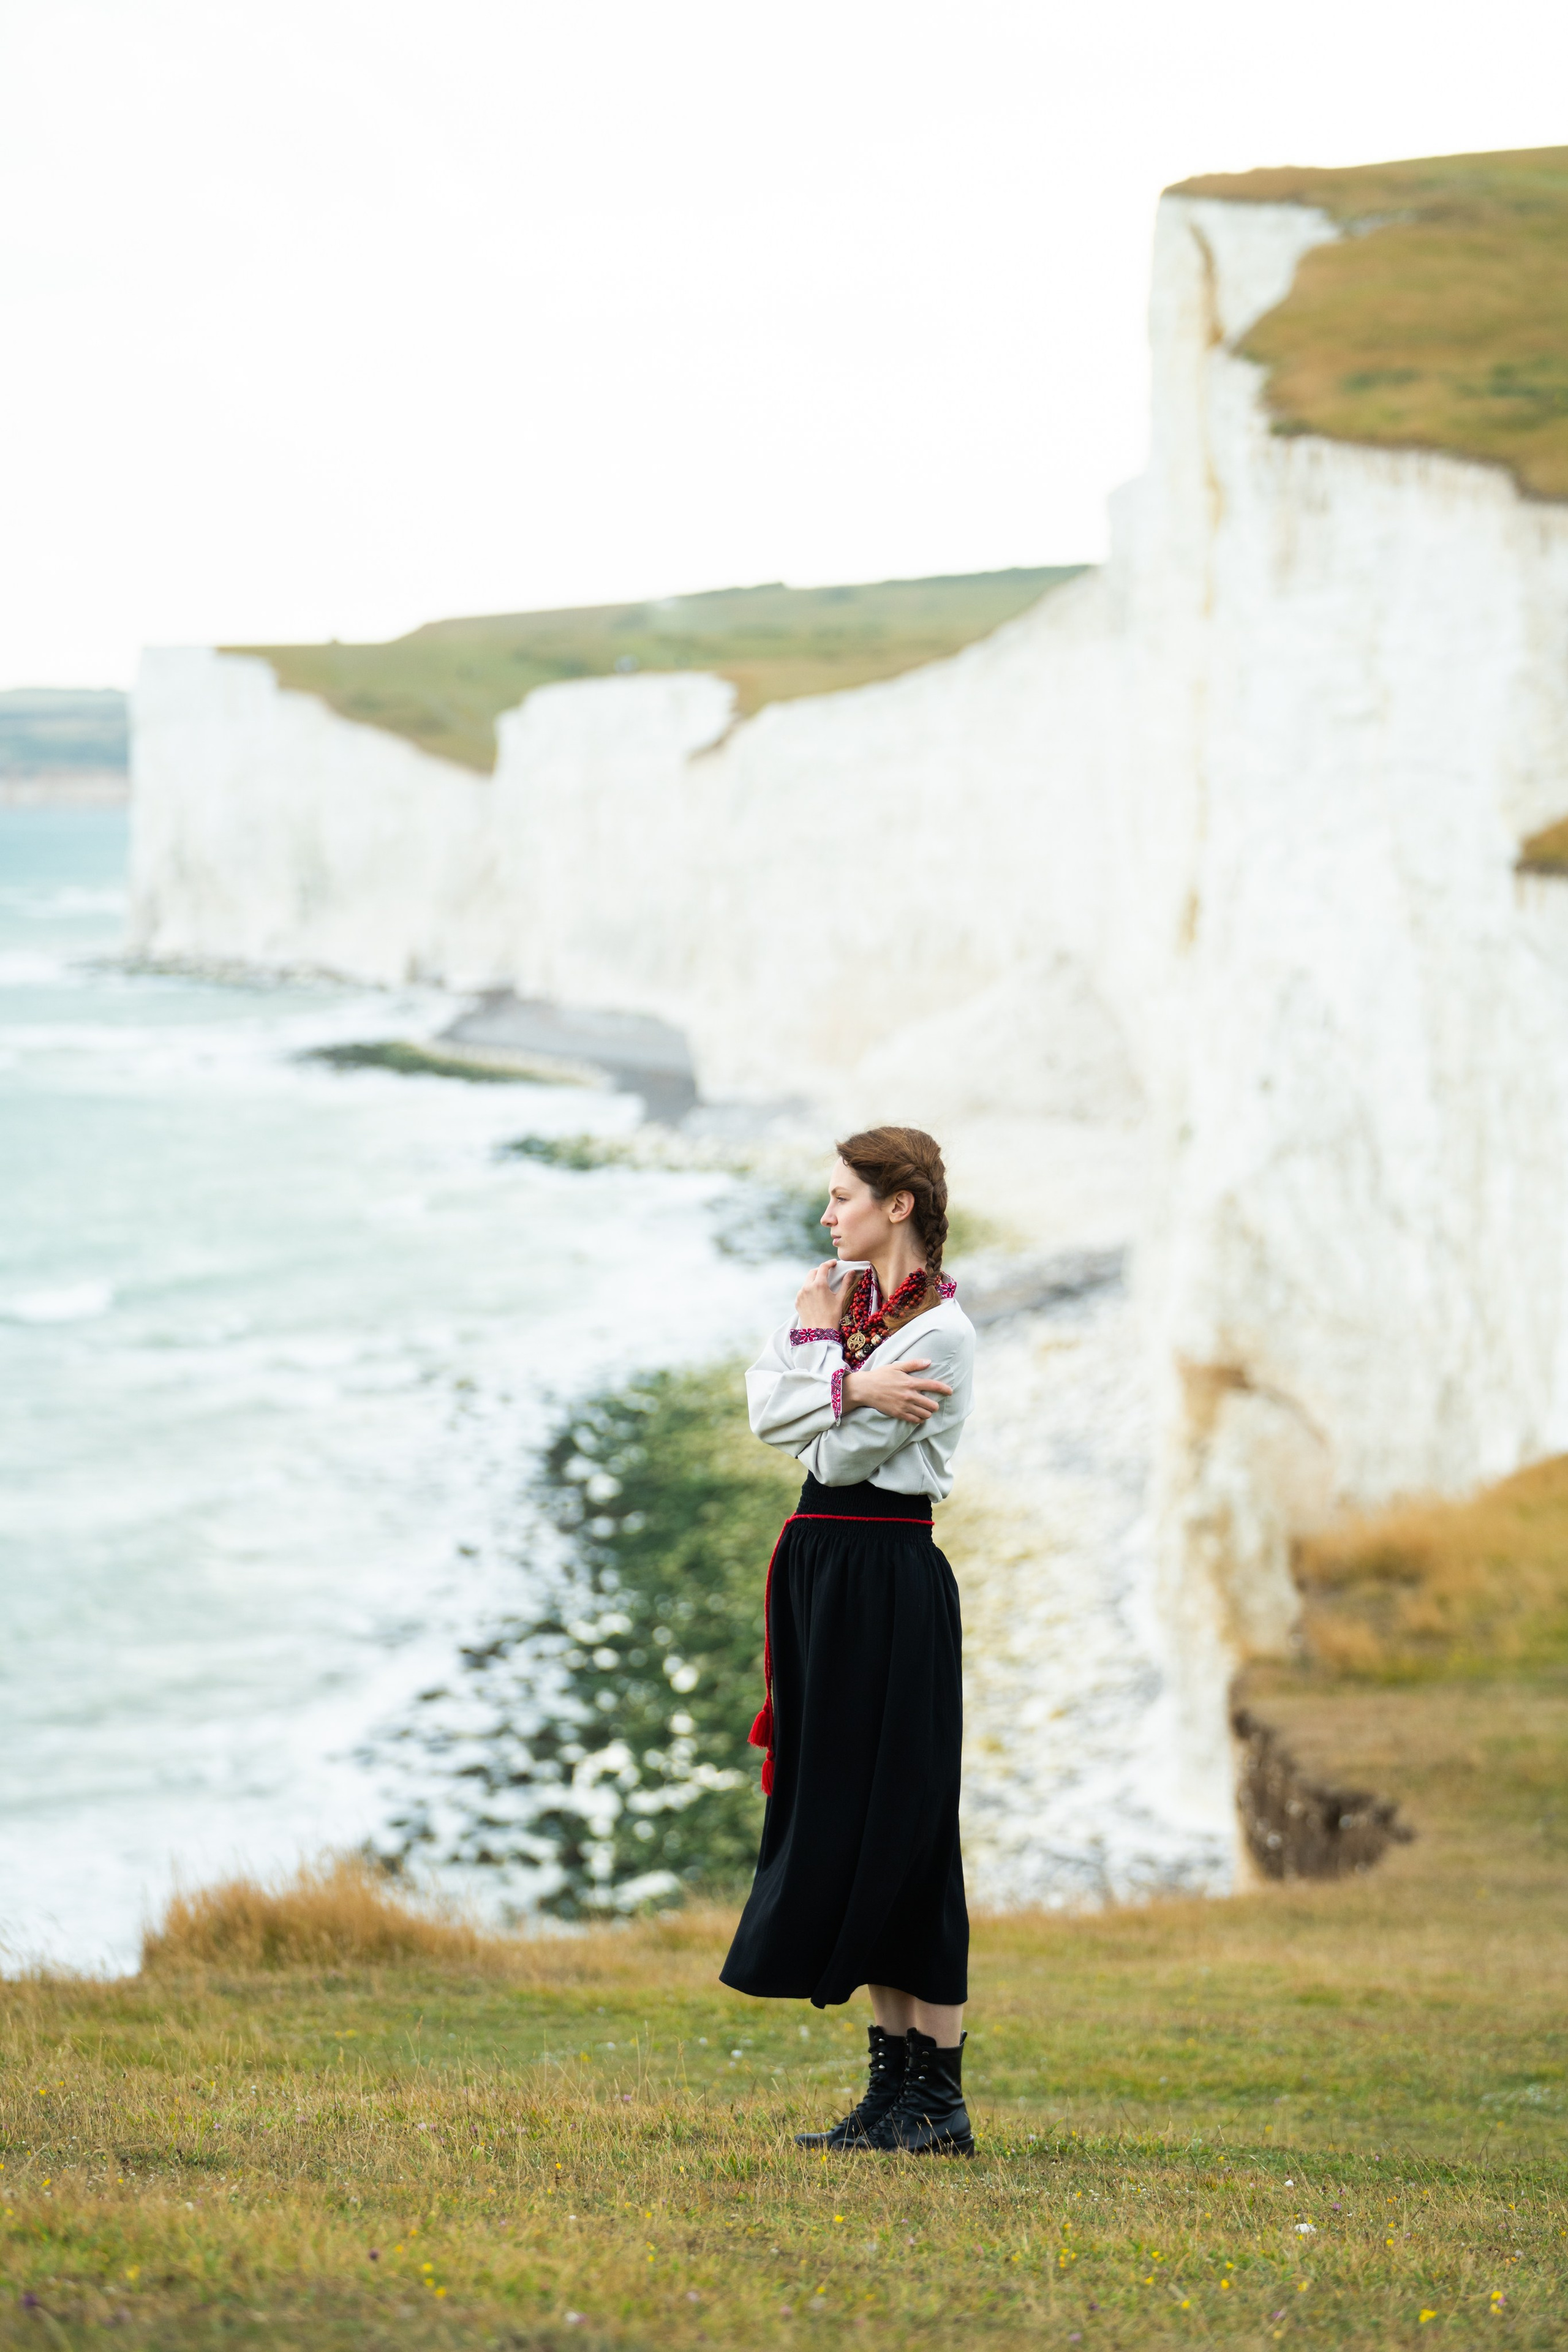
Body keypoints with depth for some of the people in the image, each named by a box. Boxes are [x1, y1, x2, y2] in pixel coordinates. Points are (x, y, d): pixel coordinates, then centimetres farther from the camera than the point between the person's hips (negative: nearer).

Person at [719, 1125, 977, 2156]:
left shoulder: (940, 1334, -12)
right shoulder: (845, 1294, 13)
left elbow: (839, 1454, -15)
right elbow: (768, 1404, 2)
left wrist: (821, 1344, -6)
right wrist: (850, 1386, -12)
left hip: (889, 1577, -9)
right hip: (824, 1570, 9)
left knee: (897, 1826, -7)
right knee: (840, 1829, 9)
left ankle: (940, 2098, -3)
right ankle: (894, 2086, 14)